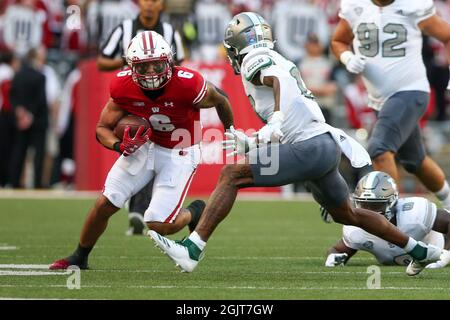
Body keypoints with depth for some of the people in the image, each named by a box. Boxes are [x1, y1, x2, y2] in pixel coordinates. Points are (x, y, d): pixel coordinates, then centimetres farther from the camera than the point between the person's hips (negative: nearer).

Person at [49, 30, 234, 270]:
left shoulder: (187, 84, -30)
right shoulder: (123, 87, -20)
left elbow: (220, 100, -9)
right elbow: (103, 128, -8)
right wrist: (120, 146, -30)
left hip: (179, 154, -3)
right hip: (145, 145, 3)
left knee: (159, 225, -12)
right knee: (105, 204, -2)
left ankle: (194, 213, 22)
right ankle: (79, 257, 22)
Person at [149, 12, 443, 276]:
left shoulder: (255, 59, 0)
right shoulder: (281, 62, 27)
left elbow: (277, 80, -24)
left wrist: (275, 120, -39)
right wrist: (249, 143, 33)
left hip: (309, 148, -9)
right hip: (328, 145, 9)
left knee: (231, 176, -11)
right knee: (347, 214, 28)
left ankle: (192, 250, -19)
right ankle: (421, 252, 37)